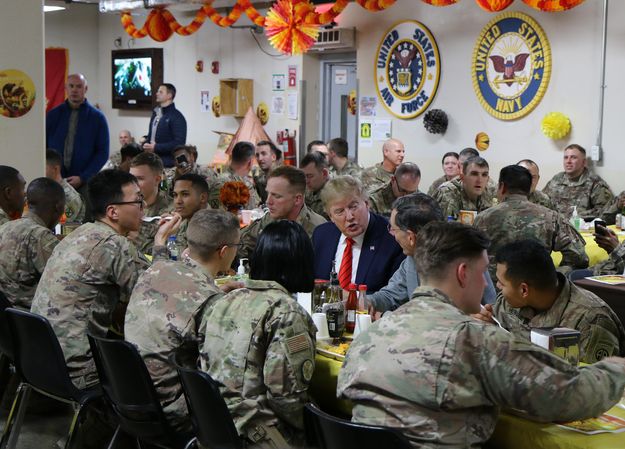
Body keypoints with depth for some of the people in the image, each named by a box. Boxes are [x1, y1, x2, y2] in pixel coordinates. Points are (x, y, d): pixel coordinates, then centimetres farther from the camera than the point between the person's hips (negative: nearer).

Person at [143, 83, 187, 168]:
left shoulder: (177, 117, -8)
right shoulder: (156, 114, 18)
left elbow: (179, 143, -17)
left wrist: (156, 147, -18)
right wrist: (146, 144, 5)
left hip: (167, 163, -7)